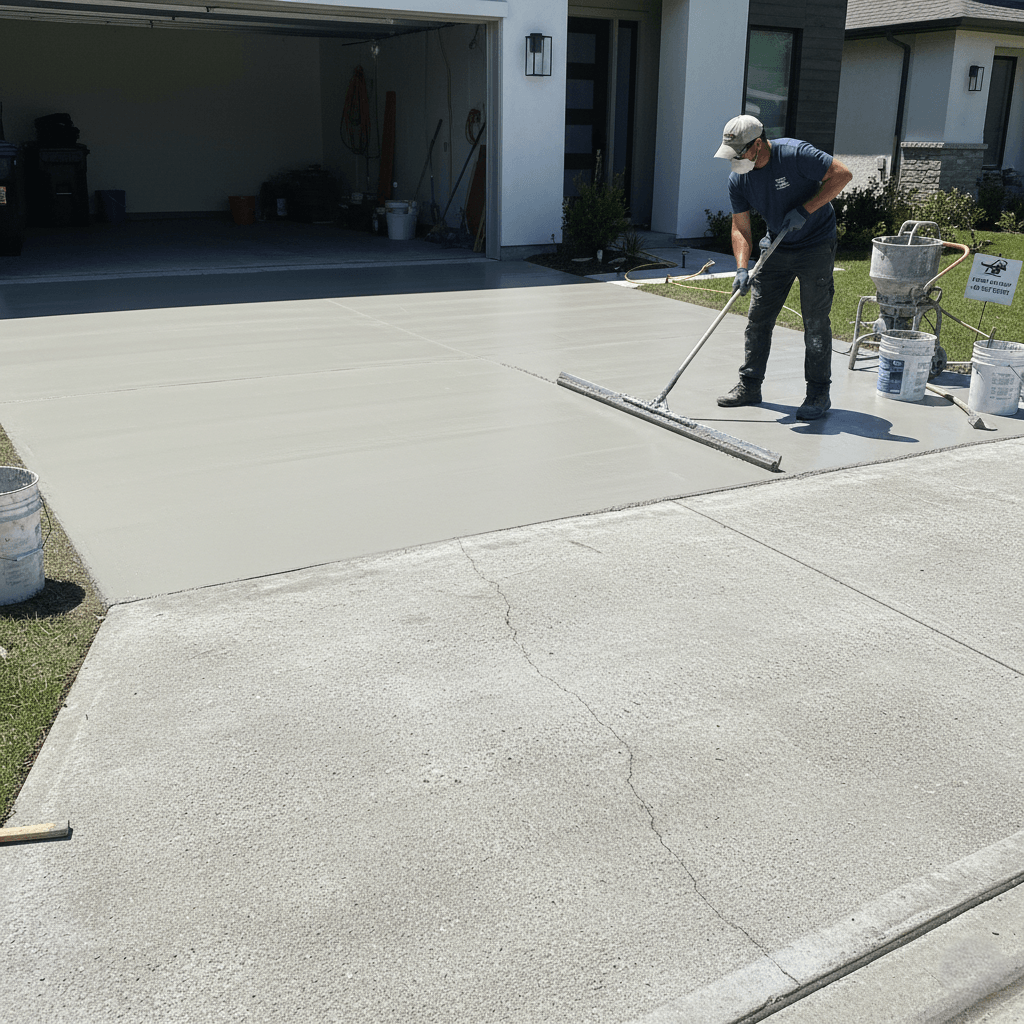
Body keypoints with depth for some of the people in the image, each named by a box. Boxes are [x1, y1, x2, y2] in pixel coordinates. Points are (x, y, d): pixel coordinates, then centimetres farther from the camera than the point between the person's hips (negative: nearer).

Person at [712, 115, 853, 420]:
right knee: (758, 317, 5)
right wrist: (742, 268, -20)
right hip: (777, 248, 6)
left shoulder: (795, 154, -22)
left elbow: (842, 174, -19)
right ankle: (750, 385, 16)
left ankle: (819, 393, 3)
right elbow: (740, 228, -5)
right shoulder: (738, 180, -6)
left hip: (816, 246, -6)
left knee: (815, 321, -5)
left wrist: (805, 209, -24)